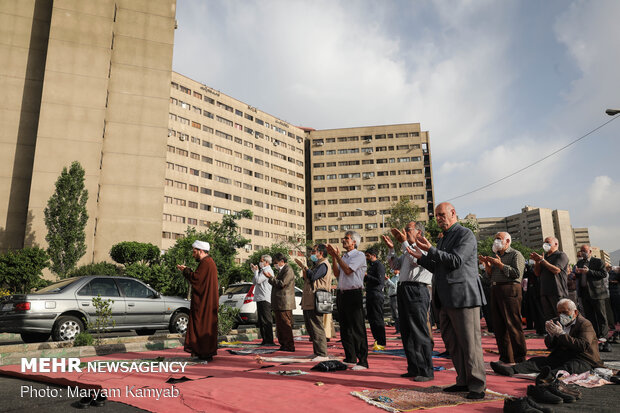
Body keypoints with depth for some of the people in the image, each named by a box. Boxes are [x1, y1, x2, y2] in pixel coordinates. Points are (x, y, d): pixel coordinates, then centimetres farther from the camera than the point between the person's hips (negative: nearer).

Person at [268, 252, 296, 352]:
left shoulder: (288, 270, -11)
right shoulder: (281, 270, 20)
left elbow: (281, 284, -19)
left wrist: (271, 277, -12)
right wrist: (271, 278, 8)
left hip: (284, 303, -10)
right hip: (278, 304, 10)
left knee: (286, 325, -6)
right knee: (279, 325, 14)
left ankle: (290, 346, 1)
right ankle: (283, 345, 21)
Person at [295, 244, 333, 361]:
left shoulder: (323, 264, -9)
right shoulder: (317, 265, 24)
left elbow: (313, 277, -22)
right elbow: (307, 280, 24)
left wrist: (305, 267, -9)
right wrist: (304, 271, 8)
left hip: (315, 303, -11)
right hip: (308, 303, 11)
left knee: (316, 328, -9)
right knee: (310, 328, 14)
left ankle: (322, 354, -5)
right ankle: (317, 352, 22)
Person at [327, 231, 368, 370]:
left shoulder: (359, 255, -5)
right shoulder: (343, 256, 18)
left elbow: (348, 270, -16)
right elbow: (337, 274, 8)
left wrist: (337, 255, -10)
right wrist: (333, 257, 1)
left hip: (353, 294, -8)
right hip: (341, 294, 8)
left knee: (357, 329, -6)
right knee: (345, 328, 12)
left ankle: (363, 361, -1)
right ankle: (350, 358, 22)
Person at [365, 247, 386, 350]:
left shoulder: (379, 265, -9)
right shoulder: (370, 266, 20)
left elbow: (380, 281, -18)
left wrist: (367, 275, -15)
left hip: (376, 295, -9)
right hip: (370, 295, 9)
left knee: (378, 319, -7)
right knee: (371, 319, 11)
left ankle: (381, 343, -2)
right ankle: (377, 340, 20)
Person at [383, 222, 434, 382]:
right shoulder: (408, 249, 23)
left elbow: (417, 260, -22)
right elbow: (395, 265, 24)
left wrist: (404, 242, -21)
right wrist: (391, 249, 12)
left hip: (416, 291, -9)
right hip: (403, 290, 9)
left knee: (419, 332, -6)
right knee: (407, 332, 12)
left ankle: (426, 371, 2)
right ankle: (414, 369, 21)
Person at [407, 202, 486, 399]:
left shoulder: (465, 234, -5)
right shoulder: (443, 239, 21)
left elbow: (456, 260, -18)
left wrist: (431, 250, -21)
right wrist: (421, 257, 11)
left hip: (463, 296, -9)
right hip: (446, 300, 9)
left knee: (469, 342, -3)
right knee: (452, 341, 13)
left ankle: (477, 385, 8)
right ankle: (464, 381, 24)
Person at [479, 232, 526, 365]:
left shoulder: (516, 254, 1)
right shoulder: (496, 256, 22)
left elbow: (517, 273, -12)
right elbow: (490, 275, 21)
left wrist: (500, 265, -11)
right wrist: (487, 264, 5)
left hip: (509, 290, -8)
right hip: (495, 290, 8)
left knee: (513, 325, -7)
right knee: (499, 326, 8)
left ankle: (520, 358, 0)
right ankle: (506, 358, 15)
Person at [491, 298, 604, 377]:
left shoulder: (585, 324, -1)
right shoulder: (557, 322, 16)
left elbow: (583, 345, -19)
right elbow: (549, 346, 14)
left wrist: (561, 334, -22)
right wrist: (550, 333, -7)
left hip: (584, 360, -6)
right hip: (560, 357, 6)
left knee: (569, 366, -37)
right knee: (538, 361, -17)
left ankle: (551, 375, -67)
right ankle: (511, 370, -38)